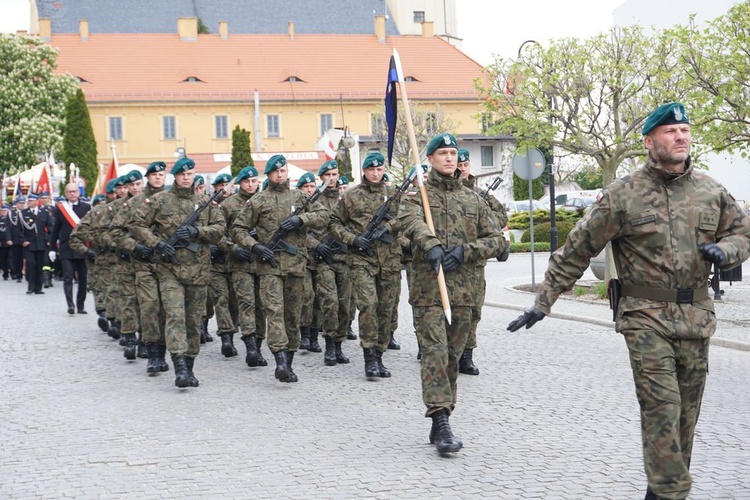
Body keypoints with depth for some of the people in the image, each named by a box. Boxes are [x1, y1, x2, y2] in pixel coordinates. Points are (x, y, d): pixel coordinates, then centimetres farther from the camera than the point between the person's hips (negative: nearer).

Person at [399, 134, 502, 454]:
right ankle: (441, 422, -17)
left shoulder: (473, 200, 16)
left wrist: (464, 251, -6)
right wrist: (431, 245, -37)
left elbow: (495, 239, 12)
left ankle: (440, 423, 18)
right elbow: (411, 221, -17)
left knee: (453, 355, 9)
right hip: (427, 286, -4)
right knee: (435, 351, -14)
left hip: (464, 289, 4)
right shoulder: (417, 193, 4)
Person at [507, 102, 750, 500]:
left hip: (695, 317, 5)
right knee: (661, 405, -13)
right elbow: (576, 250, -3)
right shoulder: (624, 195, -4)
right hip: (645, 316, -4)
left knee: (686, 411, 9)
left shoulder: (711, 192, 7)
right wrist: (543, 302, -5)